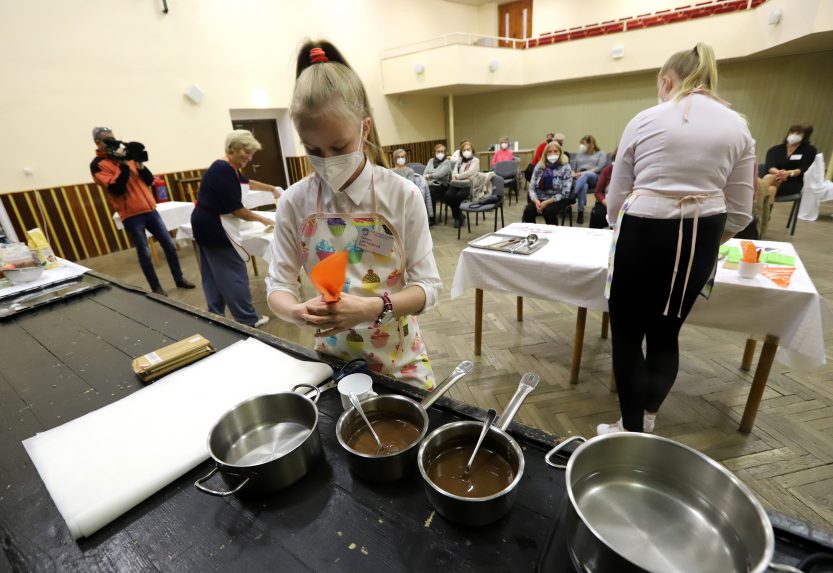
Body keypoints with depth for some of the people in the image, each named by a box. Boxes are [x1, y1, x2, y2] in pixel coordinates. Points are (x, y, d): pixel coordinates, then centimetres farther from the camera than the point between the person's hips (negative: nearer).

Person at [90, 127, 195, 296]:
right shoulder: (97, 165, -4)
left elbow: (149, 180, 12)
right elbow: (116, 189, -16)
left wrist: (140, 165, -5)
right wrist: (123, 165, -19)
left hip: (150, 210, 5)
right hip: (131, 215, -5)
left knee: (169, 244, 7)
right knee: (144, 253, 0)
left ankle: (179, 279, 20)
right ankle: (156, 287, 12)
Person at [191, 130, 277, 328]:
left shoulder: (227, 168, 10)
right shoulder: (224, 170, -19)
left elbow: (248, 183, 31)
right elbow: (236, 210, -19)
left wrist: (272, 189, 38)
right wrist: (262, 219, -7)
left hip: (206, 226, 10)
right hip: (213, 227, -10)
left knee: (213, 274, 13)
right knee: (234, 273, -3)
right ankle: (248, 320, 6)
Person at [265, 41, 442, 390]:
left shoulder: (402, 195, -13)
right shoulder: (294, 203, -7)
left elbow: (428, 285, -13)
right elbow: (278, 285, -4)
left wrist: (375, 308, -30)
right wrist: (297, 311, -27)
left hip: (397, 360, -1)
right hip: (331, 359, 2)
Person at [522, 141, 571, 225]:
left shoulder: (565, 168, -5)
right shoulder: (539, 166, 5)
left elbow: (564, 193, -11)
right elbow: (532, 187, 2)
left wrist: (547, 202, -21)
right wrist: (536, 201, -18)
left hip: (557, 200, -2)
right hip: (540, 198, 3)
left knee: (548, 211, -33)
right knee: (528, 210, -27)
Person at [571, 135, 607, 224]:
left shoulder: (601, 154, 19)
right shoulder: (579, 154, 32)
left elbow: (600, 168, 1)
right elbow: (573, 169, 22)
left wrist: (583, 173, -13)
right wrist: (574, 174, -4)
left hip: (594, 177, -2)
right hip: (580, 178, 2)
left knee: (585, 175, -41)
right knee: (584, 186, -38)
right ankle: (580, 213, -49)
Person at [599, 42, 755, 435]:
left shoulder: (645, 120, 1)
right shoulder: (737, 126, 10)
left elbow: (616, 196, 4)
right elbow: (739, 212, 8)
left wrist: (623, 233, 23)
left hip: (644, 232, -4)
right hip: (702, 238, 4)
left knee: (627, 333, 9)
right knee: (665, 333, 17)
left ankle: (631, 431, 18)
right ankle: (646, 424, 30)